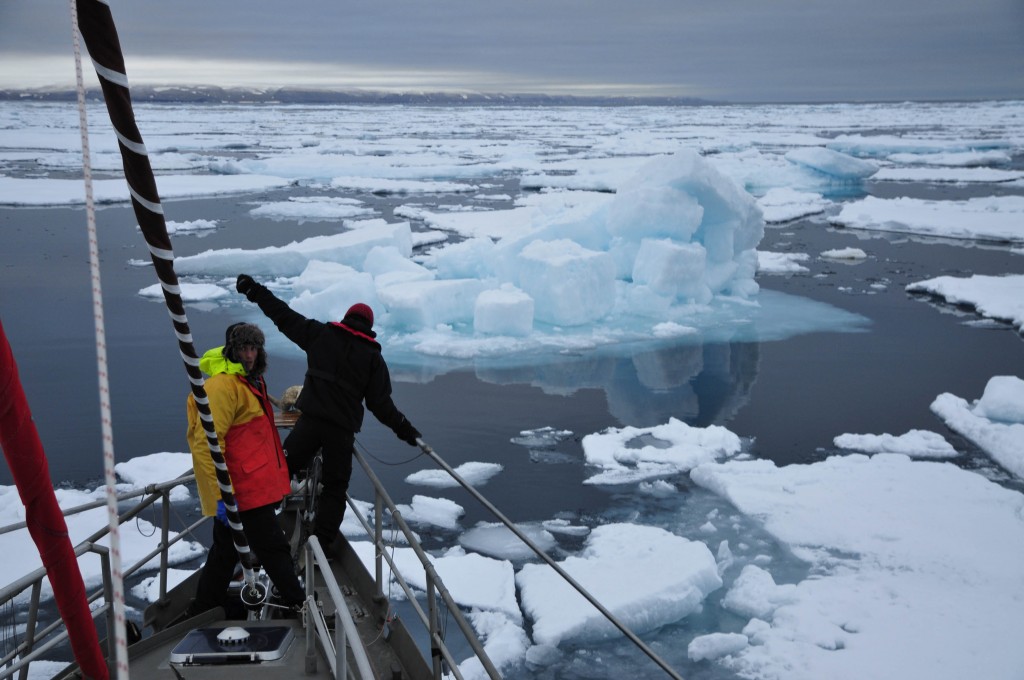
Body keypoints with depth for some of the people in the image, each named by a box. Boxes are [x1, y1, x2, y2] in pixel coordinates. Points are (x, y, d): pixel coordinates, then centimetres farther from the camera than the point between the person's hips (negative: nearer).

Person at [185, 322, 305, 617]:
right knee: (274, 548, -2)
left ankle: (203, 609, 29)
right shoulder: (223, 385, -17)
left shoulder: (249, 381, 15)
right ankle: (299, 606, 7)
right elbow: (207, 444, -23)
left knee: (225, 552, 18)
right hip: (244, 491, -10)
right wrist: (221, 494, -25)